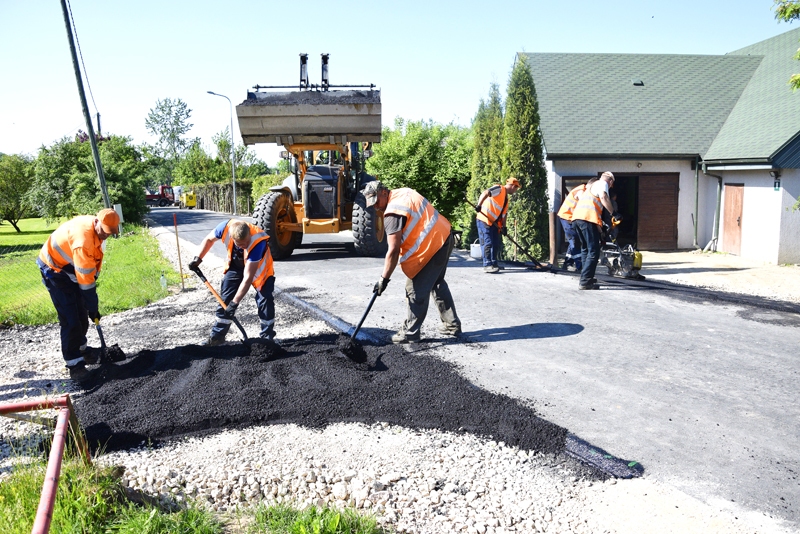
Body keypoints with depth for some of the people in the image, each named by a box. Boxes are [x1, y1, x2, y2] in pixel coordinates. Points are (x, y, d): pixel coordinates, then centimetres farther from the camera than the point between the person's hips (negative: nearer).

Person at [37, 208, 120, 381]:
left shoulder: (96, 228, -9)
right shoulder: (83, 238, -36)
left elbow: (94, 260, 6)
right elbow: (85, 279, -31)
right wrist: (93, 308, -23)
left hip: (71, 268, 9)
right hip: (55, 269, -9)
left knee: (82, 315, 15)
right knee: (70, 319, -10)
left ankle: (81, 349, 33)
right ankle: (74, 364, -3)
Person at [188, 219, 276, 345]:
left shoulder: (257, 243, -42)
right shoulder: (226, 227, -33)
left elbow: (248, 277, -39)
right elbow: (209, 239, -6)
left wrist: (235, 303, -38)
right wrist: (198, 258, -9)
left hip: (259, 267, -4)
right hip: (236, 265, 4)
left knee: (265, 300, -13)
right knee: (225, 300, 3)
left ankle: (267, 337, 0)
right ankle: (217, 335, 15)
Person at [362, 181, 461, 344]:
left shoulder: (393, 214, -19)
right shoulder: (403, 192, 9)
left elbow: (393, 251, -22)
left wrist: (384, 278, -16)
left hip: (432, 247, -10)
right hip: (445, 237, 11)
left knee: (416, 291, -2)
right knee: (437, 283, 22)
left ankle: (410, 333, 6)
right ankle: (452, 324, 31)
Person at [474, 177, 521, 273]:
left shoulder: (506, 198, 21)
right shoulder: (499, 189, -7)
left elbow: (504, 213, 19)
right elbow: (485, 193, -24)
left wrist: (503, 226, 8)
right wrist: (479, 205, -38)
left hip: (494, 223, 9)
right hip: (484, 220, -9)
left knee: (496, 244, 12)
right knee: (488, 243, -12)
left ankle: (494, 264, 23)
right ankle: (487, 265, -12)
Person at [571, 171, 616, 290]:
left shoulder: (590, 185, 34)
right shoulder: (603, 183, 10)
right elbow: (603, 197, -10)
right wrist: (613, 213, -5)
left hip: (576, 218, 9)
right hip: (588, 218, -8)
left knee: (585, 249, 21)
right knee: (593, 251, -7)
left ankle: (586, 277, 26)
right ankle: (585, 282, -13)